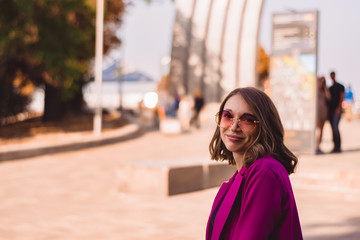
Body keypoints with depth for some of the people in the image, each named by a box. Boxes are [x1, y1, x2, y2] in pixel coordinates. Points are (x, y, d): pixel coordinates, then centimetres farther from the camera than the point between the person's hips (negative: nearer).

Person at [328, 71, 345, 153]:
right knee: (333, 128, 4)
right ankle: (335, 147, 5)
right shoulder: (330, 88, 21)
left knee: (335, 127, -16)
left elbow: (342, 97, -8)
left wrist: (338, 108, -19)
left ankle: (338, 147, -14)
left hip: (337, 110, -7)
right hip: (331, 109, 7)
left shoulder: (340, 86, 1)